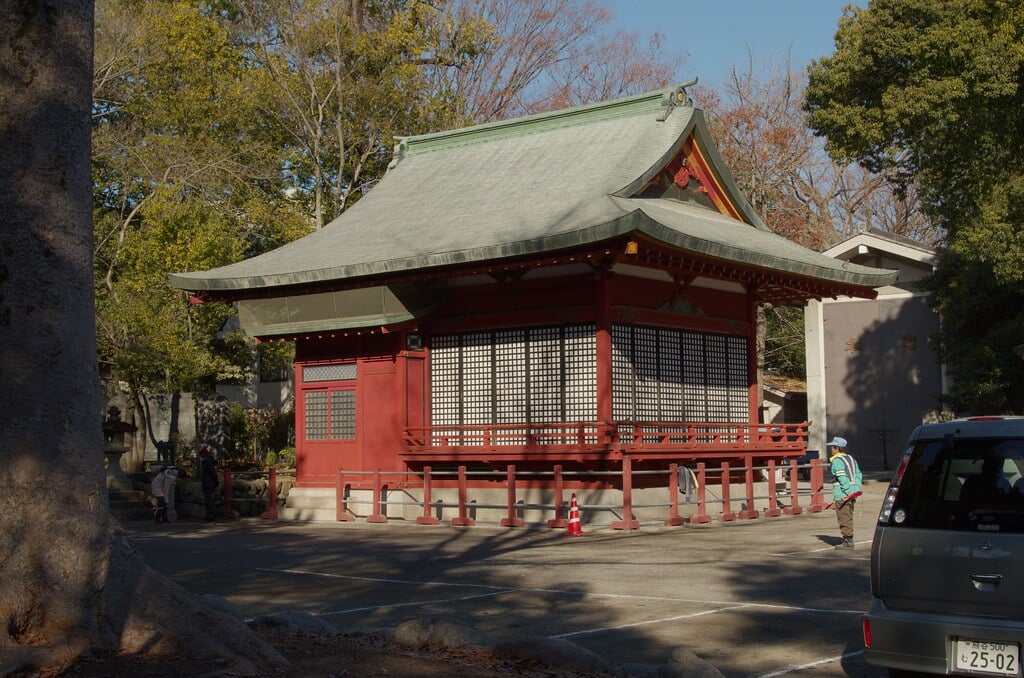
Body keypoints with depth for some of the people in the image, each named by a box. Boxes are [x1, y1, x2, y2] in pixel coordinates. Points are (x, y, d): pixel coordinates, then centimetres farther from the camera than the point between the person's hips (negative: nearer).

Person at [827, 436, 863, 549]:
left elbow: (843, 478, -20)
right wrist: (857, 488, 5)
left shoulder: (837, 461, -11)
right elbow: (858, 475, 12)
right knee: (848, 517, 15)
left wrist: (848, 491, -23)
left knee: (844, 518, -4)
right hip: (852, 495, 9)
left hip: (842, 496, -9)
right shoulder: (851, 459, 16)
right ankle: (848, 540, 19)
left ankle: (848, 541, -4)